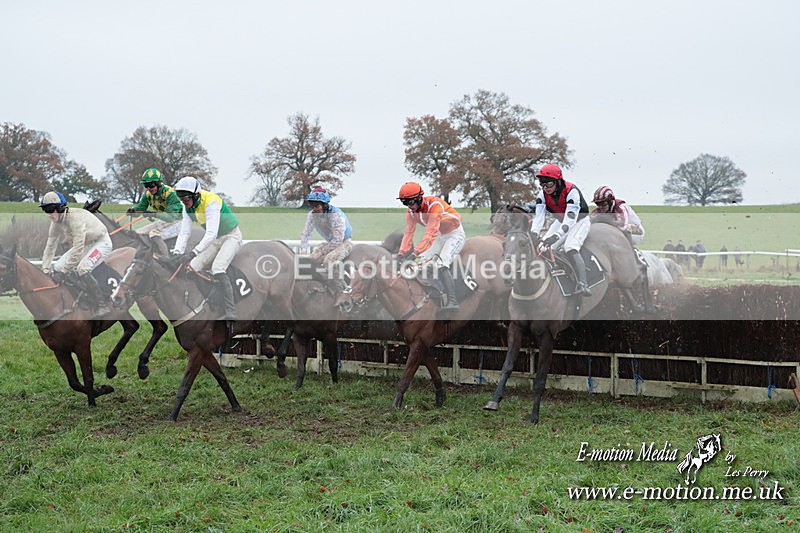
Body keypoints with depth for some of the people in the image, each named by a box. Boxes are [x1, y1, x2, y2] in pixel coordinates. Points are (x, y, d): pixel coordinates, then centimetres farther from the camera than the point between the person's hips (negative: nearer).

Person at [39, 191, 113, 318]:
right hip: (84, 245, 9)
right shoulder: (56, 222, -8)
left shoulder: (75, 218, -34)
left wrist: (63, 271, -34)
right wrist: (45, 270, -9)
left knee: (82, 269, -31)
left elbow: (78, 249, -36)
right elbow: (50, 246, -1)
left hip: (101, 242, -9)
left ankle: (102, 306, -21)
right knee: (56, 268, -2)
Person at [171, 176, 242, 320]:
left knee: (217, 269, -28)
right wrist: (177, 253, -26)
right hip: (215, 240, 8)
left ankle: (232, 313, -31)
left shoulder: (210, 202, -30)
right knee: (192, 268, -3)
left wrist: (194, 252, -47)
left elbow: (211, 233, -38)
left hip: (231, 236, -8)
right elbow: (184, 232, -9)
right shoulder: (188, 207, -5)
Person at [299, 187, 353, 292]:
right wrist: (303, 253, -11)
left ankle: (342, 291, -21)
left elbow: (338, 239, -28)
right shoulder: (312, 215, -10)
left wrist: (322, 252, -23)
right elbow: (306, 234, -1)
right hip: (330, 242, 7)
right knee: (312, 260, -10)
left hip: (344, 242, -7)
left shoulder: (336, 215, -29)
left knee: (329, 260, -31)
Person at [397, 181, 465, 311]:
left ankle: (453, 302, -33)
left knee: (442, 265, -26)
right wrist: (401, 253, -27)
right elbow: (408, 233, -12)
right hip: (440, 236, 8)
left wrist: (415, 253, -45)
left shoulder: (434, 205, -32)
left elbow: (430, 233, -39)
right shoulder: (411, 211, -7)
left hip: (455, 234, -8)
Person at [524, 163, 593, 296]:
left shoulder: (571, 191, -32)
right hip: (561, 221, 7)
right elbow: (539, 214, -22)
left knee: (571, 248, -31)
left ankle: (583, 285, -40)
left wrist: (557, 235, -52)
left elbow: (571, 218, -40)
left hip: (579, 221, -7)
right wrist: (534, 233, -40)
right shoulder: (543, 193, -12)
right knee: (543, 247, -11)